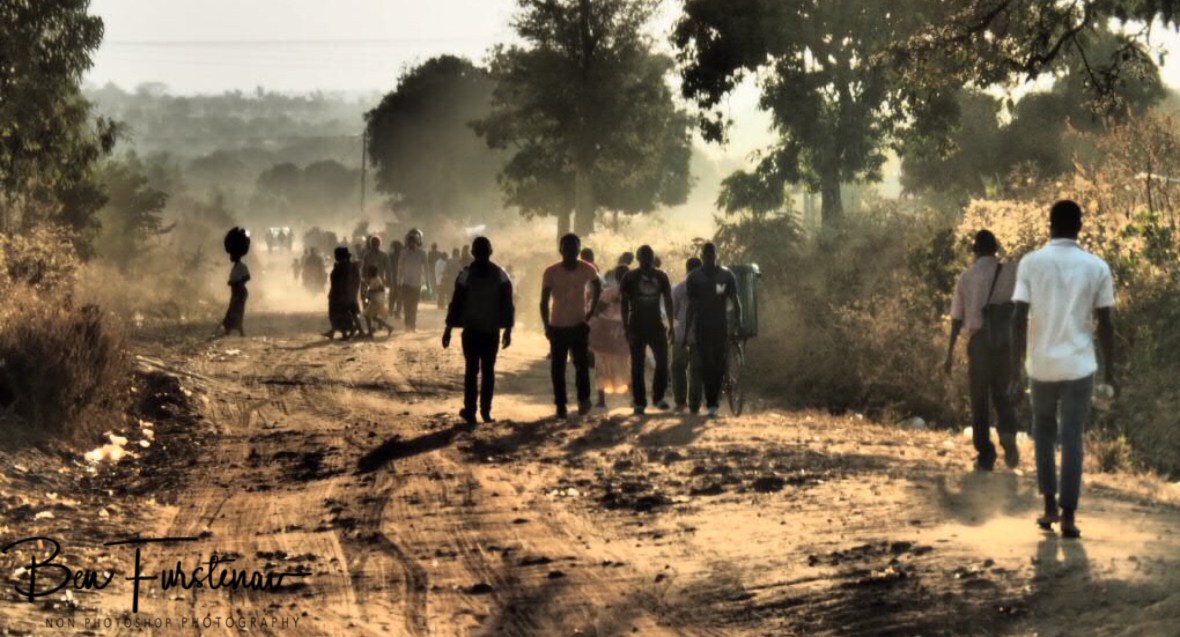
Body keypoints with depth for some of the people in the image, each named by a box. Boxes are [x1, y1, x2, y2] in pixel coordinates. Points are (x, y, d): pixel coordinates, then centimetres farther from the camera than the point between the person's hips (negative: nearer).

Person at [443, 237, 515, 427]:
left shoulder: (466, 274, -7)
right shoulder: (500, 274, 0)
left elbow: (456, 302, -6)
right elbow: (508, 303, 0)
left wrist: (449, 328, -1)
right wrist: (508, 329, 7)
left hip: (471, 330, -1)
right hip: (492, 331, 1)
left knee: (471, 370, 3)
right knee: (488, 370, 8)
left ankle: (470, 411, -1)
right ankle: (485, 411, 6)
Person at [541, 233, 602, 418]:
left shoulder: (587, 270, -7)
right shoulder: (551, 272, -12)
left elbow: (597, 286, 15)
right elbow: (544, 301, -9)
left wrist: (592, 310, 6)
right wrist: (546, 327, -17)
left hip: (579, 325, 0)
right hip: (558, 327, 0)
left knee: (582, 364, -8)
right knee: (557, 368, 2)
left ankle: (583, 399, 8)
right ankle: (561, 405, 10)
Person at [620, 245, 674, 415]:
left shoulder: (660, 276, 6)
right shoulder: (630, 277, -3)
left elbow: (668, 301, 10)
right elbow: (624, 303, -2)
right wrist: (626, 327, -8)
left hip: (656, 325, 3)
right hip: (637, 326, -3)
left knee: (662, 361, -4)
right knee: (638, 365, -1)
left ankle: (659, 397, 12)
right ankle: (639, 402, 3)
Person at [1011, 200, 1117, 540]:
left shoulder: (1031, 263, -4)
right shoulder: (1097, 267, -2)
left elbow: (1019, 319, -7)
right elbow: (1106, 323, -1)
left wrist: (1015, 368, -2)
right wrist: (1109, 371, 9)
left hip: (1042, 365, 0)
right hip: (1079, 366, 0)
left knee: (1044, 434, 18)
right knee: (1072, 439, 2)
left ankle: (1050, 507, 17)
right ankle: (1068, 516, -3)